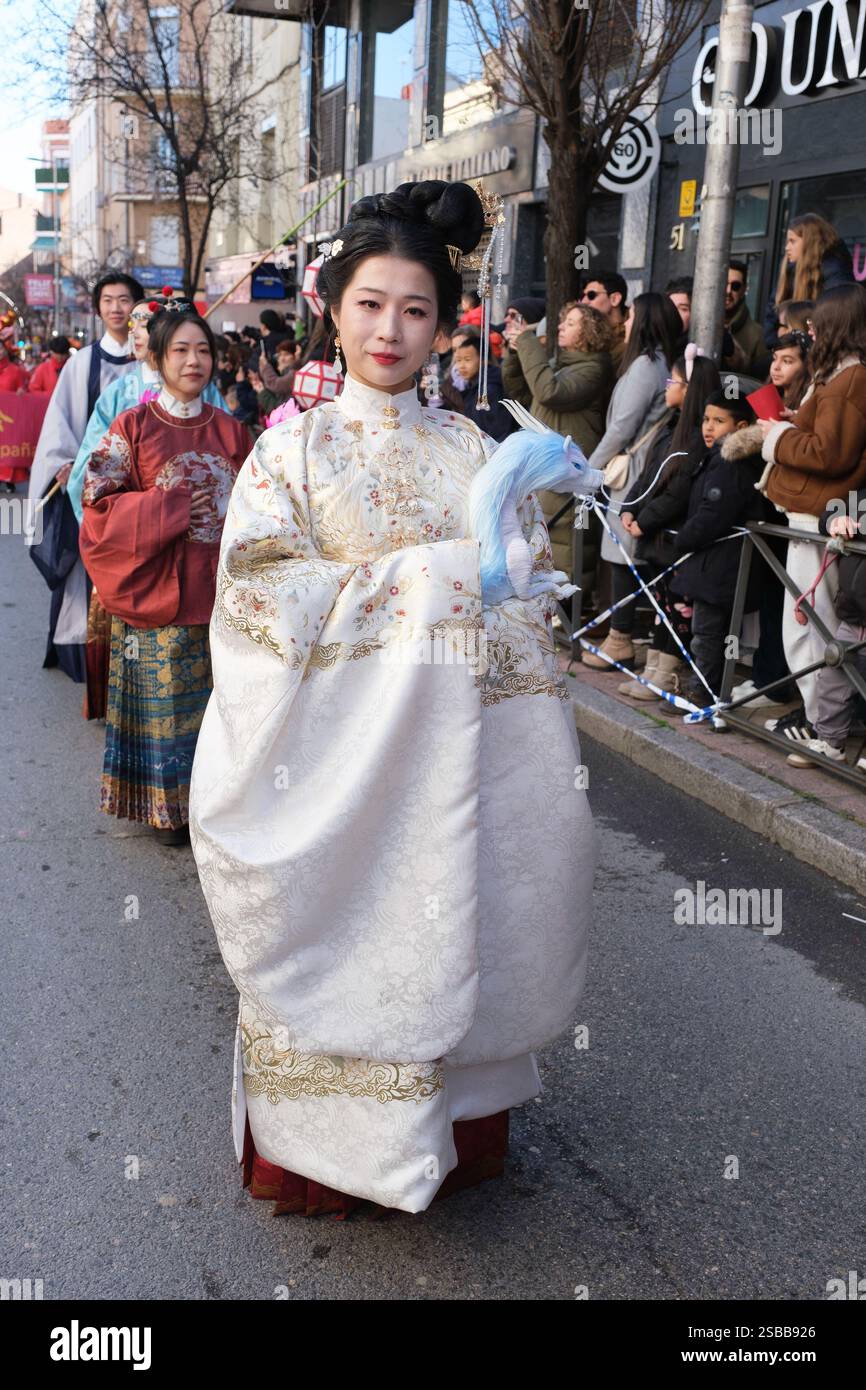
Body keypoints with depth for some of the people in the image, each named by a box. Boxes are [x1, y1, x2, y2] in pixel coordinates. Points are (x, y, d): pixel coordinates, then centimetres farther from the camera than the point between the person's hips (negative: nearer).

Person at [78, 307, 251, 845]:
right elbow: (100, 502, -6)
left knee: (219, 699, 7)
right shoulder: (133, 426, -3)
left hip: (219, 588, 3)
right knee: (164, 697, 5)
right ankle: (166, 806, 20)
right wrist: (171, 510, -14)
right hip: (158, 588, -3)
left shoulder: (229, 429, 8)